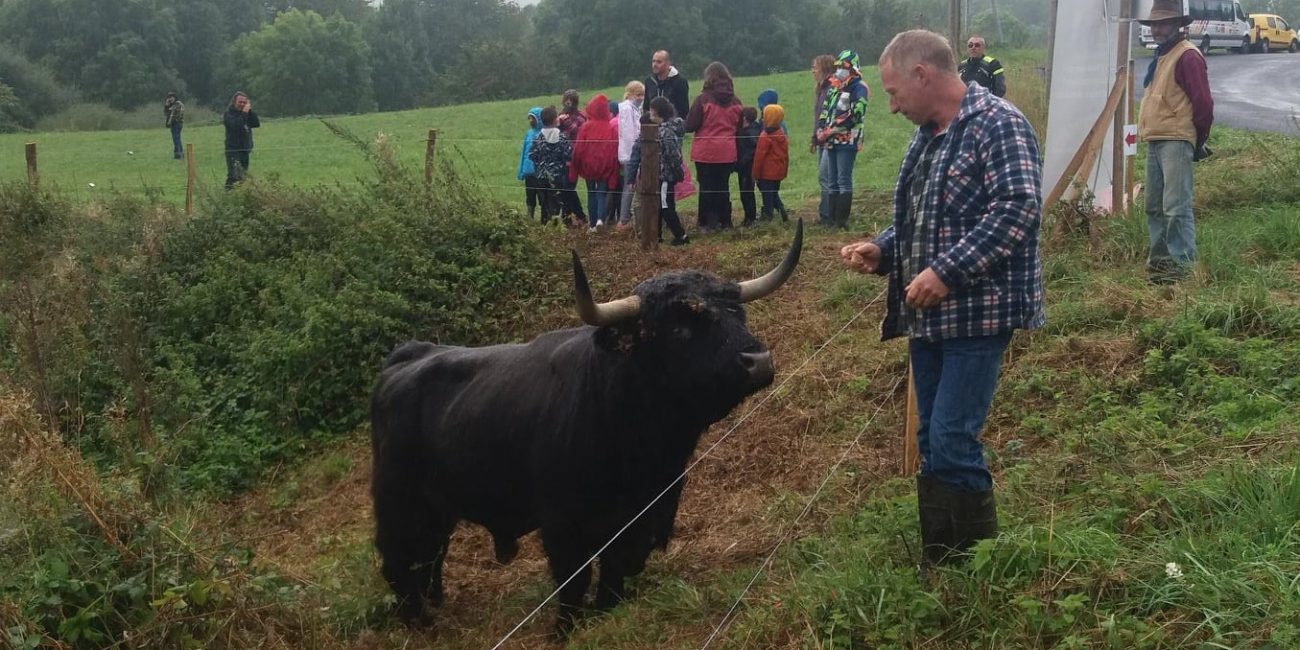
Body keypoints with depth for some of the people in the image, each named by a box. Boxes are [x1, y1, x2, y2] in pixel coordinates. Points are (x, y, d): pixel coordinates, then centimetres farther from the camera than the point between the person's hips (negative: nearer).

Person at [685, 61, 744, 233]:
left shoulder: (703, 99, -12)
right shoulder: (735, 101, 1)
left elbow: (690, 125, -10)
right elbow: (740, 126, 10)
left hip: (705, 152, -3)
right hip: (728, 153, 4)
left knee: (706, 187, 5)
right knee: (723, 187, 13)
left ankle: (706, 223, 5)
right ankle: (724, 222, 15)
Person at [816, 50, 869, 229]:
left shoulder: (858, 88, -6)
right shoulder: (834, 88, 18)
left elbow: (855, 114, -16)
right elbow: (825, 111, 19)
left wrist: (832, 129, -16)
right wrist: (821, 131, 2)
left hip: (847, 141, -8)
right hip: (831, 141, 8)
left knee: (844, 180, -9)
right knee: (833, 181, 9)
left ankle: (842, 220, -10)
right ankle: (833, 218, 13)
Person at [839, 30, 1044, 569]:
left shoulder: (998, 124, -13)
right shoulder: (927, 135, 15)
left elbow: (1019, 208, -24)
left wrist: (947, 271, -26)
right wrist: (881, 250, 4)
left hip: (979, 313, -9)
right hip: (927, 315, 9)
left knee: (953, 443, -10)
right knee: (932, 445, 12)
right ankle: (938, 565, 22)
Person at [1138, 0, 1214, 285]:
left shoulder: (1187, 55, -10)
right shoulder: (1161, 56, 19)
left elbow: (1203, 102, -13)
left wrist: (1199, 141, -7)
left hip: (1175, 143, -10)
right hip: (1154, 142, 10)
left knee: (1176, 207, -13)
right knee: (1154, 206, 14)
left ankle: (1183, 264, -13)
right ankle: (1160, 259, 22)